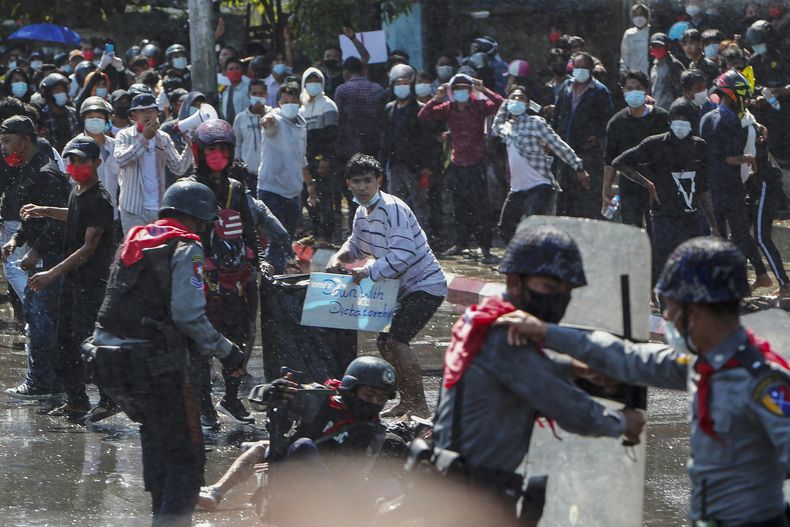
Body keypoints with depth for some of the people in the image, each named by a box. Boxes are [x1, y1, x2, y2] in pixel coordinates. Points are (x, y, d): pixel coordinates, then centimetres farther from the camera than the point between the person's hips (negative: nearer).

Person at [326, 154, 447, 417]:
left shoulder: (392, 209, -22)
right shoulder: (363, 213, 7)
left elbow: (402, 255, -30)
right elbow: (357, 245, 24)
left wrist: (369, 271, -33)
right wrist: (339, 257, 4)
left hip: (425, 285, -10)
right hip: (405, 287, 10)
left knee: (395, 340, -21)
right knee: (384, 342, 13)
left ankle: (418, 404, -15)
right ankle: (408, 400, 25)